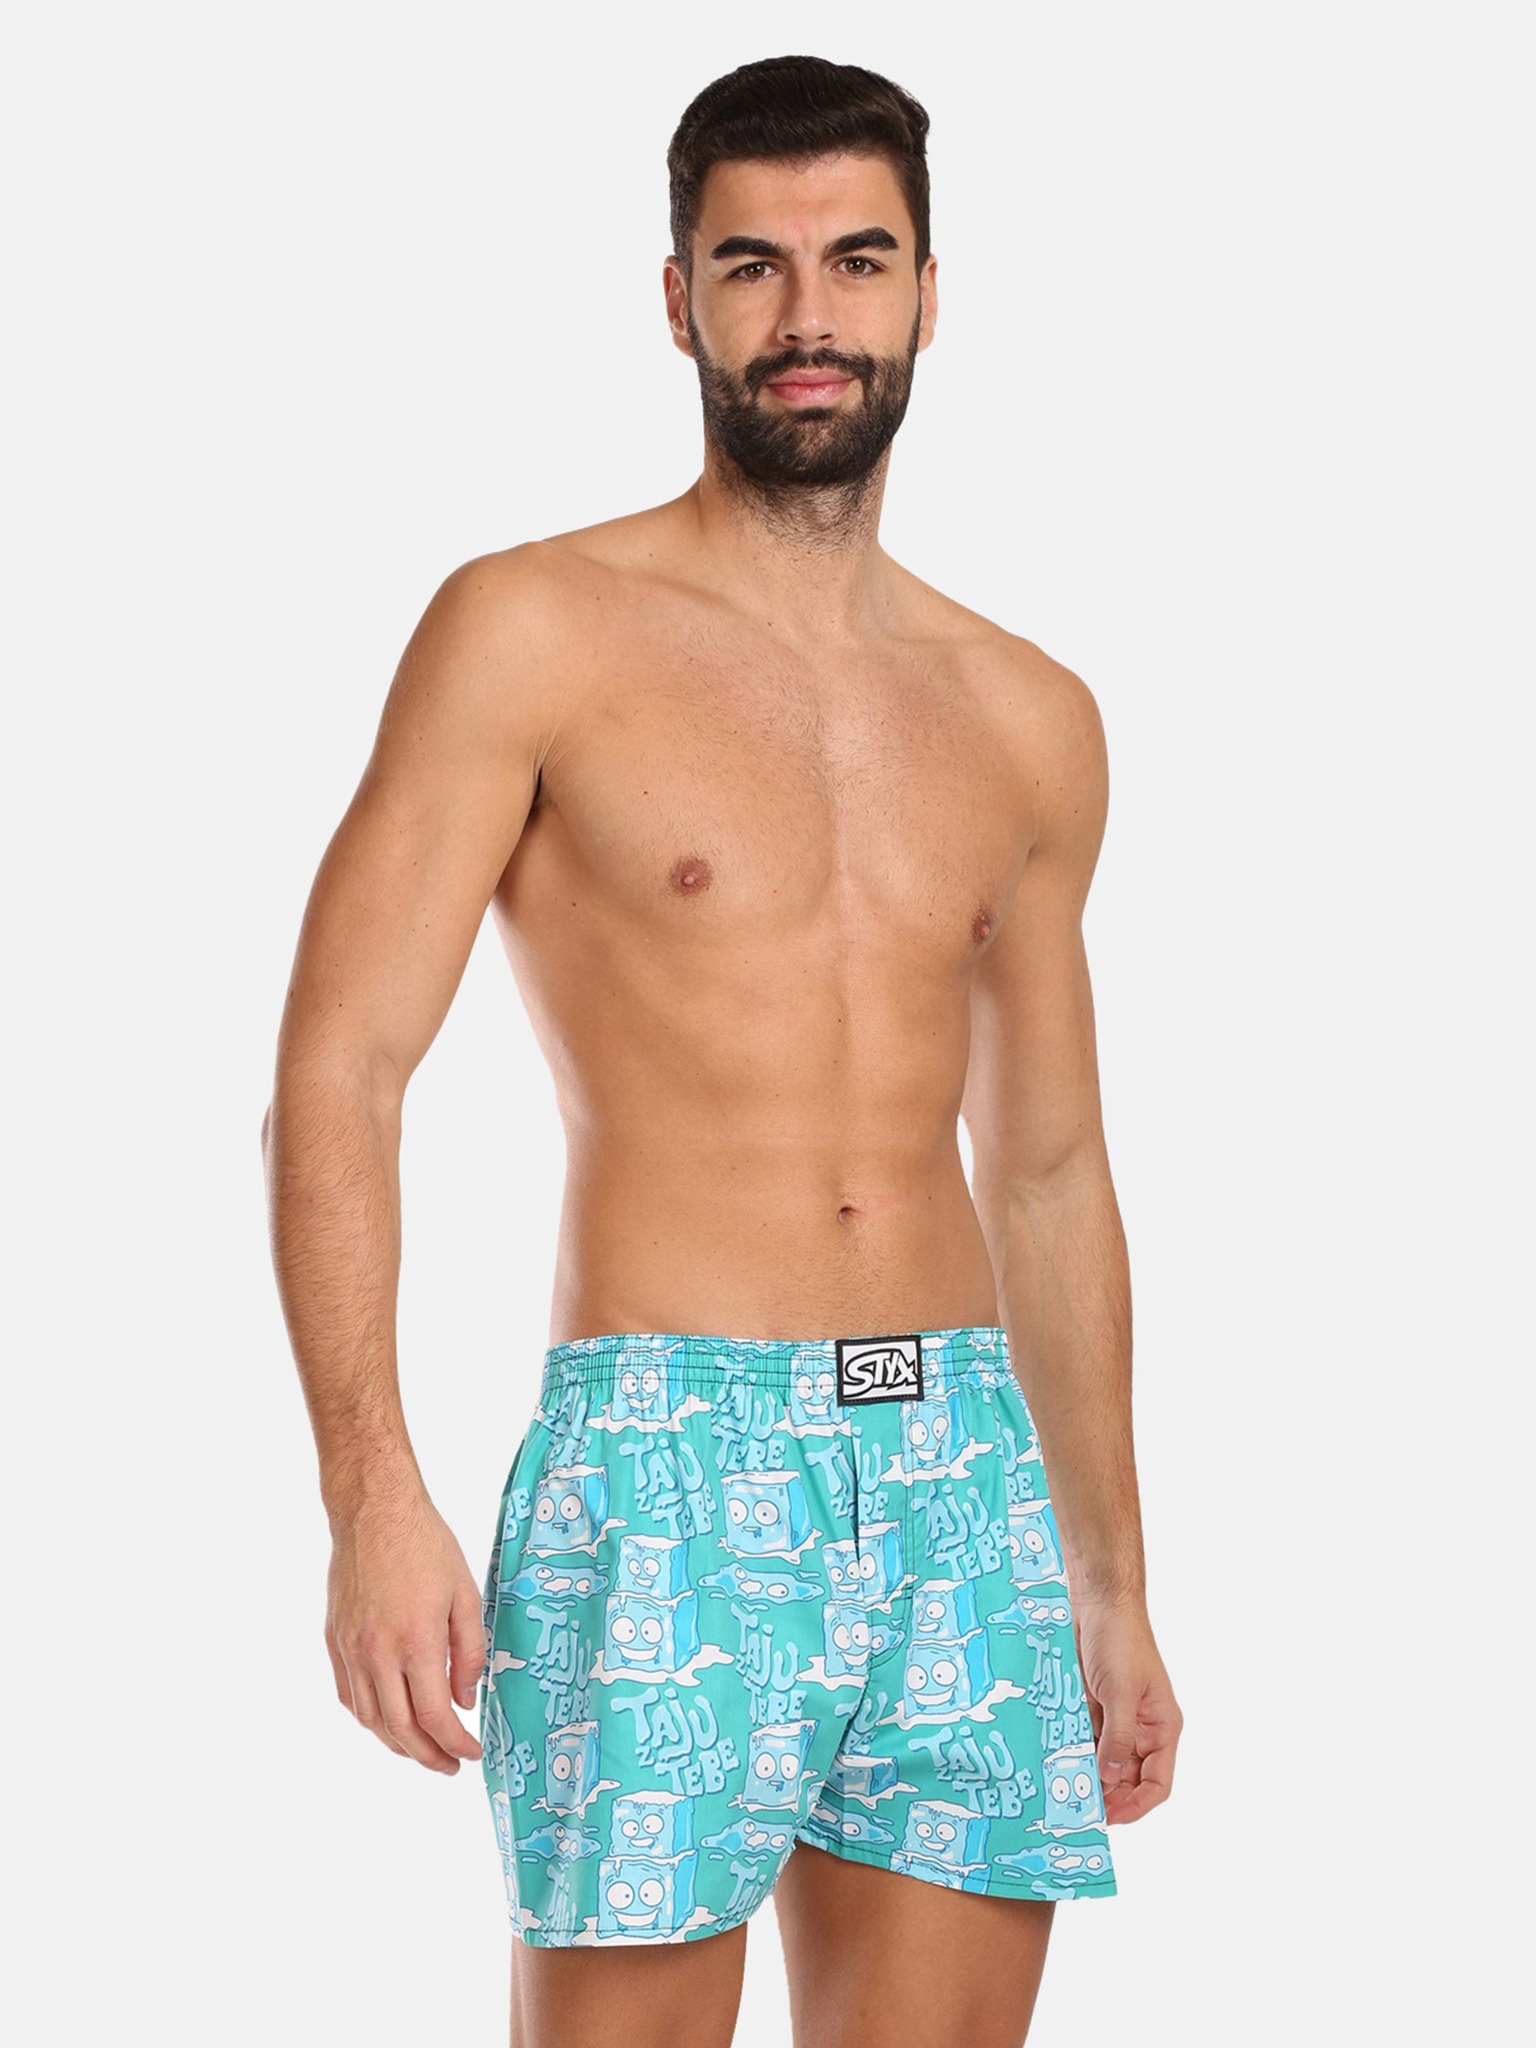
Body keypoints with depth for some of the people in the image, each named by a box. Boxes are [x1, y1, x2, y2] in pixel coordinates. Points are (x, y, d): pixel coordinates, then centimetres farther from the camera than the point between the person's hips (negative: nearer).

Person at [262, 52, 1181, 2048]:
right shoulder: (539, 631, 0)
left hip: (972, 1474, 5)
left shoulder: (1029, 722, 14)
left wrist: (1113, 1585, 18)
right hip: (668, 1470, -4)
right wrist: (373, 1496, -18)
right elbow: (337, 1070, -6)